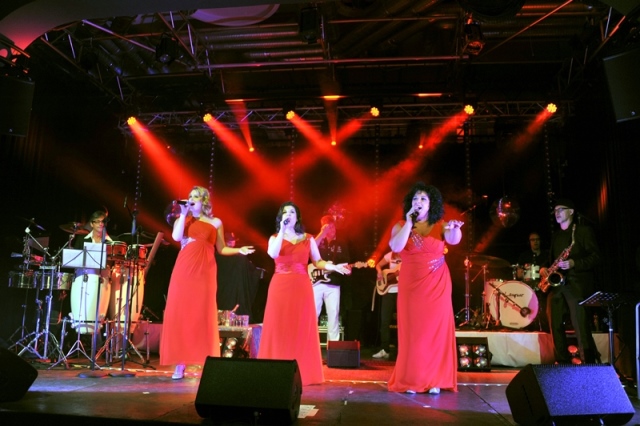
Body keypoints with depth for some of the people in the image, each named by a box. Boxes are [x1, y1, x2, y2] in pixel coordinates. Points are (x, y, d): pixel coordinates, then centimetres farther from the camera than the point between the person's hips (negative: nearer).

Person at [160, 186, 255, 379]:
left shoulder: (215, 222, 11)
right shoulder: (182, 220, 13)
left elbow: (221, 249, 12)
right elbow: (176, 237, -7)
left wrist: (239, 250, -4)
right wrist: (184, 214, -2)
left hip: (205, 272, -1)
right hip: (184, 271, 1)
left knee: (203, 316, -3)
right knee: (180, 314, -1)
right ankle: (180, 365, 6)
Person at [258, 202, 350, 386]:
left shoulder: (308, 239, 9)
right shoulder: (275, 237, 8)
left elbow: (317, 262, 5)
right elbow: (273, 254, -13)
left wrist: (333, 267, -13)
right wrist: (283, 231, -13)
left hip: (301, 287, 0)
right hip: (280, 286, 0)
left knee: (302, 330, 1)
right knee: (279, 329, 0)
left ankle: (303, 372, 9)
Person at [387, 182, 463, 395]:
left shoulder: (440, 225, 3)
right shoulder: (401, 226, 3)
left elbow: (453, 240, -18)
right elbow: (396, 247, -16)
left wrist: (455, 228, -40)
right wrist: (409, 222, -14)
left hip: (437, 284, 0)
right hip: (411, 284, 0)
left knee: (436, 329, 1)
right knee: (412, 331, 2)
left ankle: (435, 380, 9)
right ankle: (411, 379, 10)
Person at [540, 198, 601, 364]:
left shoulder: (584, 231, 3)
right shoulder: (556, 236, 22)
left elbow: (595, 257, -5)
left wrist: (574, 263, -19)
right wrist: (544, 269, 6)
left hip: (577, 283, -6)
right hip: (556, 283, 6)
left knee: (581, 325, -12)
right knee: (555, 324, 1)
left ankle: (589, 364, -5)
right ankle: (563, 363, 9)